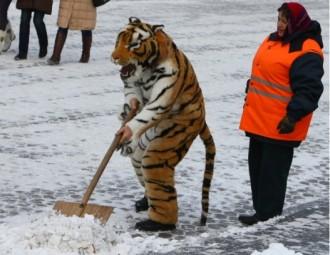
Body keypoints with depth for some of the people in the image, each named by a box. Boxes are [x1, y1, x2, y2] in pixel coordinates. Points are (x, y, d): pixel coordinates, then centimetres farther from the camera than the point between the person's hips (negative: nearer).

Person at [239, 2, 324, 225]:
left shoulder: (306, 52, -16)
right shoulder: (273, 41, 14)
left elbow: (309, 89, -22)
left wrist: (293, 115, -28)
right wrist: (251, 101, 29)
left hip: (279, 125, -10)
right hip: (259, 121, 10)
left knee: (272, 171, -5)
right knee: (257, 166, 15)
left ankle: (268, 217, 1)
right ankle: (261, 212, 24)